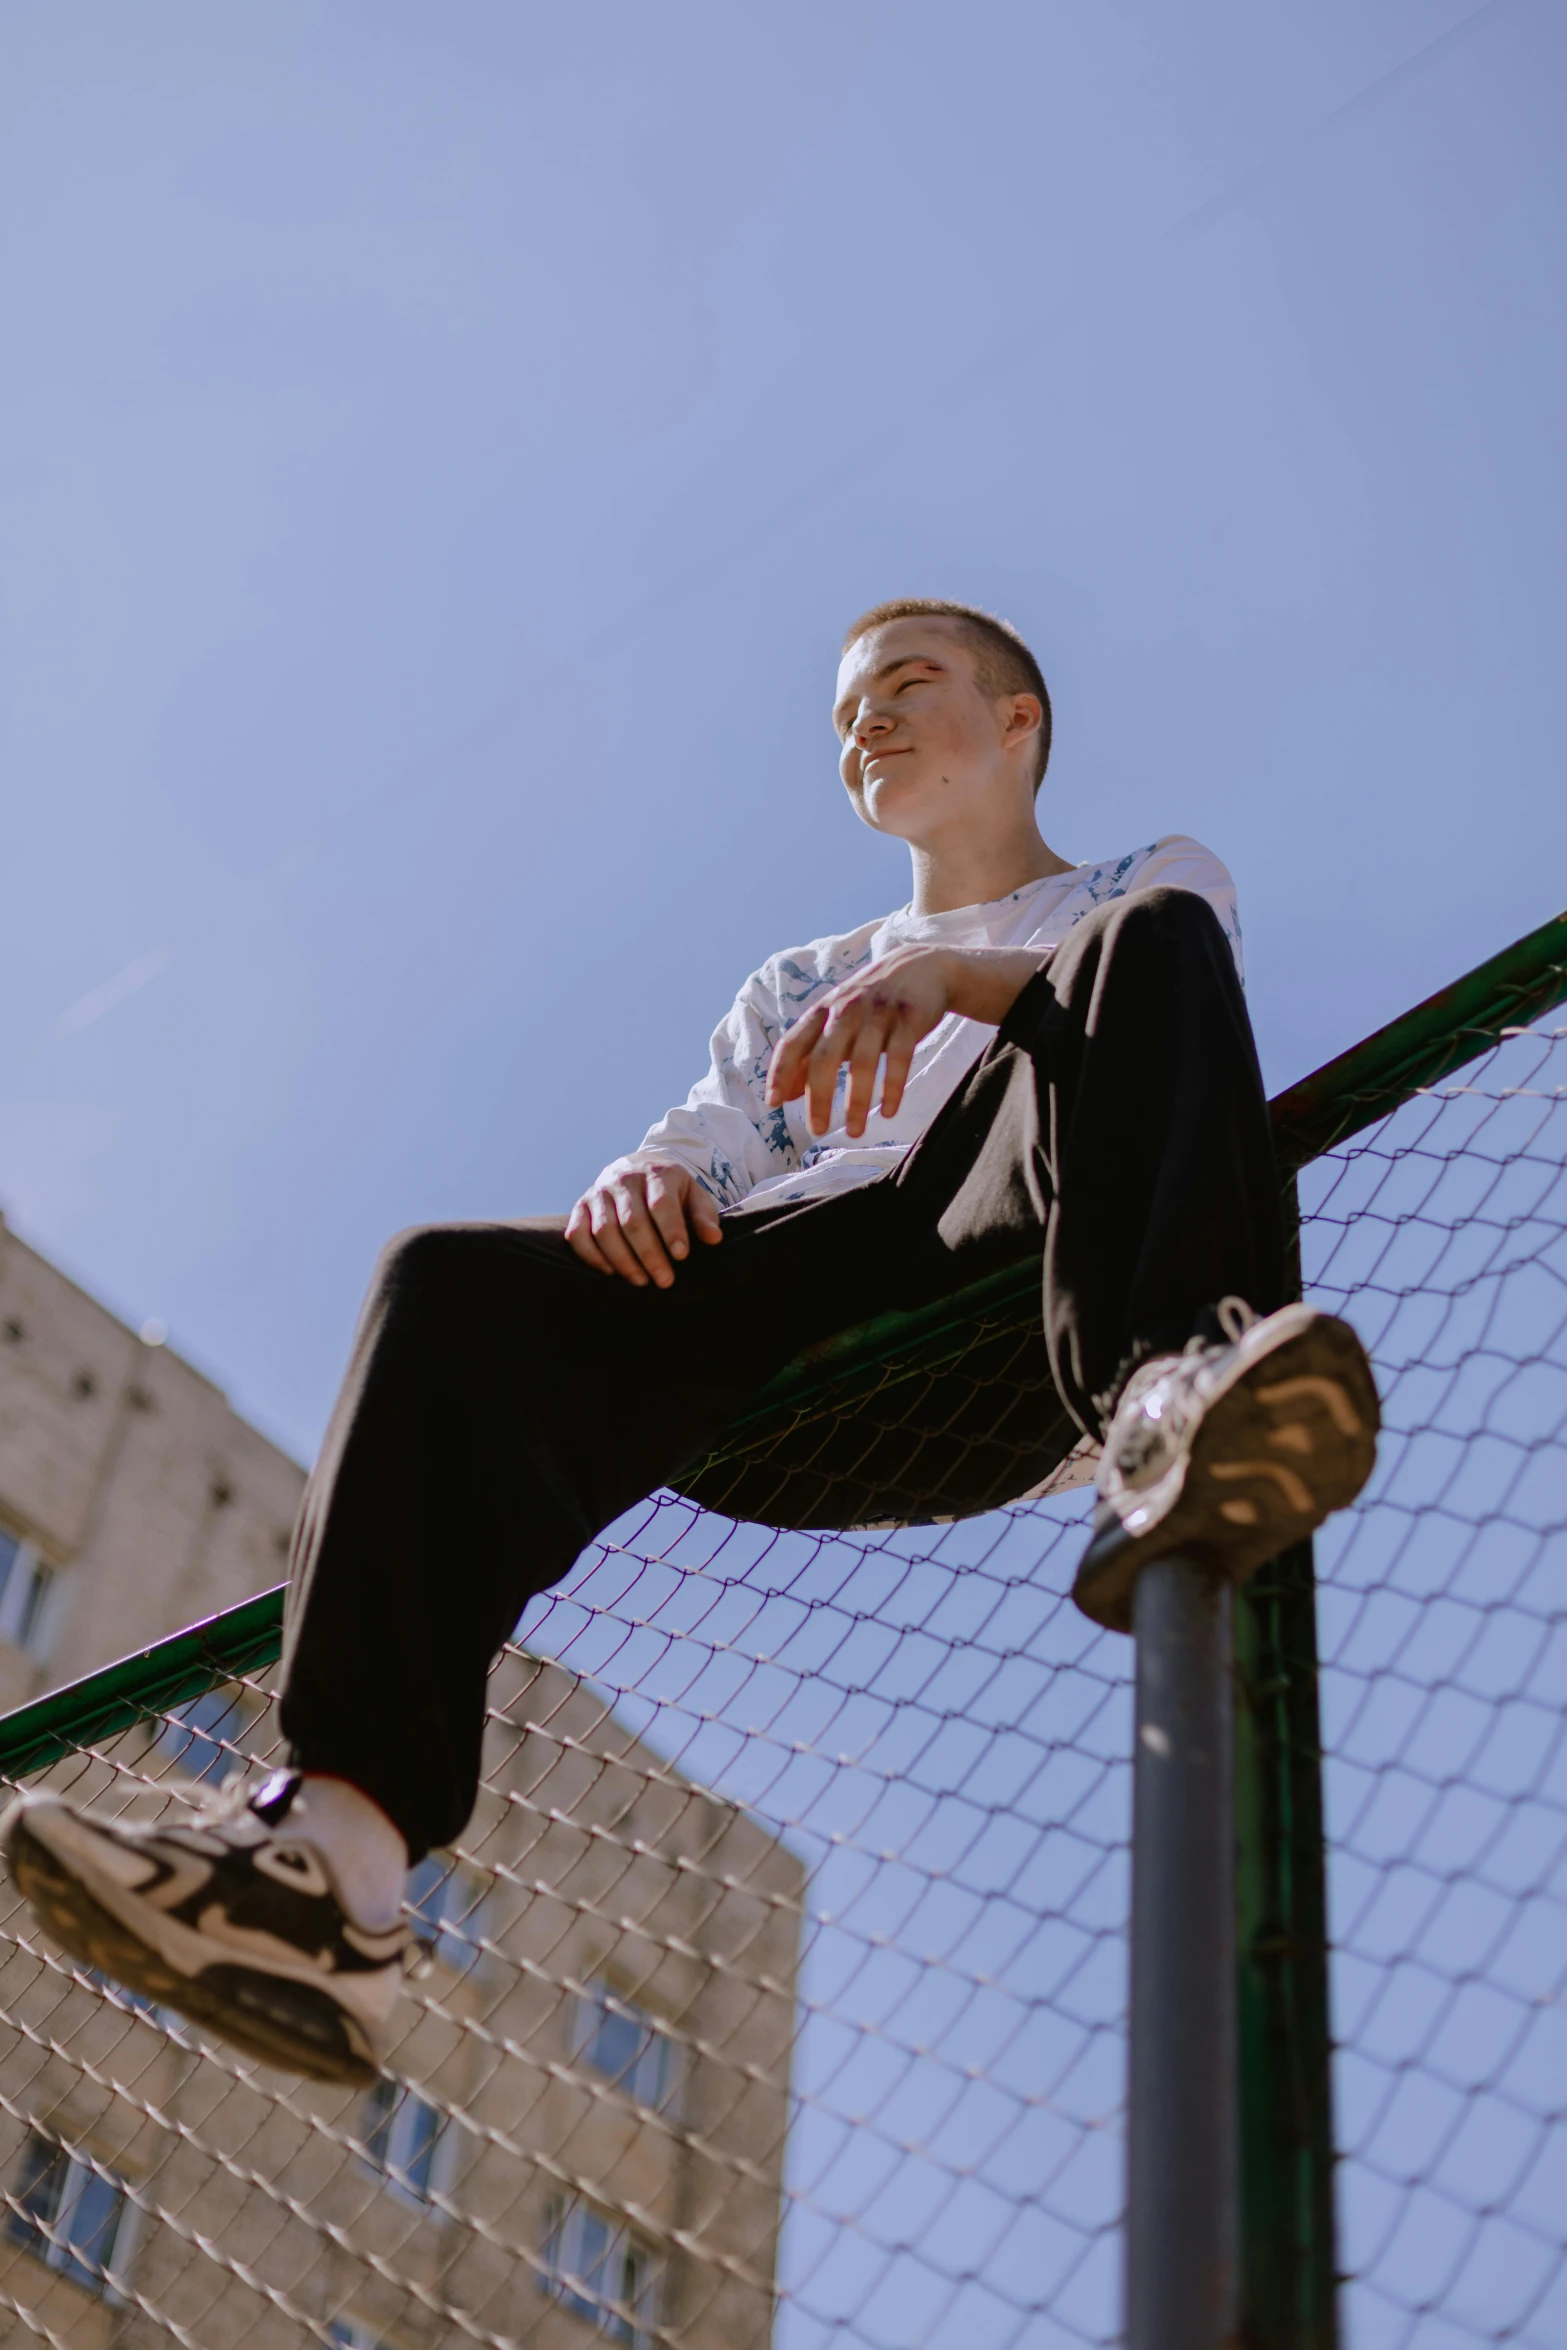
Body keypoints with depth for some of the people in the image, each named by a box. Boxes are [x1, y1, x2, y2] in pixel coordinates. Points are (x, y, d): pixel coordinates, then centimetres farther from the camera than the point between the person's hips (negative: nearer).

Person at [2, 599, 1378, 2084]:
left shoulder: (1150, 882, 29)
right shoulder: (797, 984, 39)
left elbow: (1160, 962, 3)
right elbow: (704, 1147, 23)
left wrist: (954, 977, -19)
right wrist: (646, 1181, -5)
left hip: (1017, 1240, -3)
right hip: (784, 1283, 3)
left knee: (1154, 947, -28)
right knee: (457, 1285, -24)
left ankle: (1164, 1396, -55)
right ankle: (339, 1846, -44)